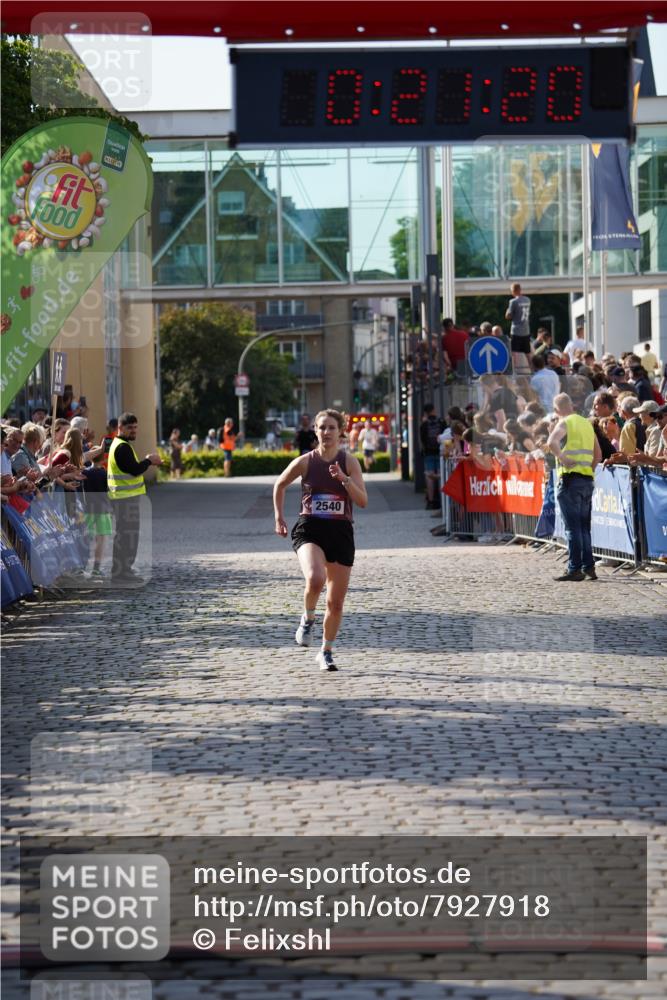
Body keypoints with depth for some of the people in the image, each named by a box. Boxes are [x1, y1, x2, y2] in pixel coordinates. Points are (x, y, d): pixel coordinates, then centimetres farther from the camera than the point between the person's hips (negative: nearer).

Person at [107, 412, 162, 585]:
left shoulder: (119, 445, 18)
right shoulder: (123, 447, -16)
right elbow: (135, 470, -21)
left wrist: (147, 461, 11)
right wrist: (149, 460, -7)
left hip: (123, 497, 11)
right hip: (126, 497, -11)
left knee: (124, 534, 17)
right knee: (127, 535, -7)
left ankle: (122, 570, 24)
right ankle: (122, 572, -5)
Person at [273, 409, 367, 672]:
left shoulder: (349, 462, -1)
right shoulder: (305, 462, -1)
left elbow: (363, 500, -7)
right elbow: (280, 486, 15)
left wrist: (343, 478, -20)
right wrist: (279, 518, 12)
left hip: (340, 532, 2)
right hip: (309, 530, -2)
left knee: (336, 602, 6)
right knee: (315, 578, -32)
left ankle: (326, 651, 26)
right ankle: (308, 619, -1)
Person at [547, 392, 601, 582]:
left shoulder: (564, 423, -4)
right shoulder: (587, 424, 17)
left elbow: (552, 442, -25)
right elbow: (598, 455, 21)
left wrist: (563, 458, -16)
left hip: (570, 478, -7)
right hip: (588, 479, 7)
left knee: (572, 527, -5)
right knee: (584, 527, 13)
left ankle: (574, 569, -6)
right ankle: (589, 567, 11)